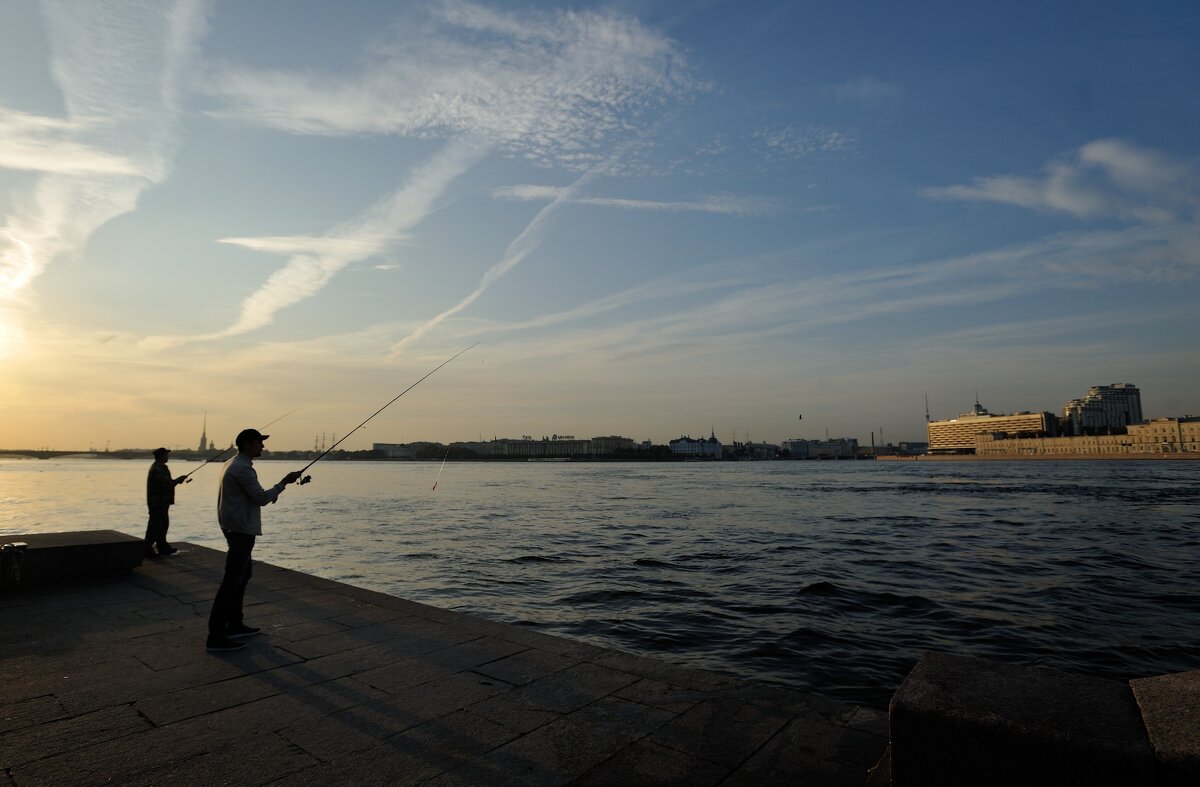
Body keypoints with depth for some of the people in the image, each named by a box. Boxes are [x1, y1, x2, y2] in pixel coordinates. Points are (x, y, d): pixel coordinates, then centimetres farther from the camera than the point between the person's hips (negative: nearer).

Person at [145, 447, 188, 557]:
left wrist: (177, 480, 7)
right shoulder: (158, 469, -19)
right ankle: (147, 549, 2)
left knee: (164, 523, 16)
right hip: (158, 502, -11)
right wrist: (178, 479, -12)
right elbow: (166, 484, -24)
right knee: (155, 526, -5)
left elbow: (166, 482, 20)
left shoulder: (160, 467, 15)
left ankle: (163, 547, 25)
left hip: (161, 502, 11)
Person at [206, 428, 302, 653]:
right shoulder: (243, 468, -18)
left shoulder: (232, 464, 14)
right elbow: (261, 499, -20)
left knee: (242, 575, 19)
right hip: (242, 530, -11)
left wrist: (269, 494, 14)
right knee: (231, 581, -9)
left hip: (235, 528, 11)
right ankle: (216, 637, -6)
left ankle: (235, 625, 28)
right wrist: (284, 482, -11)